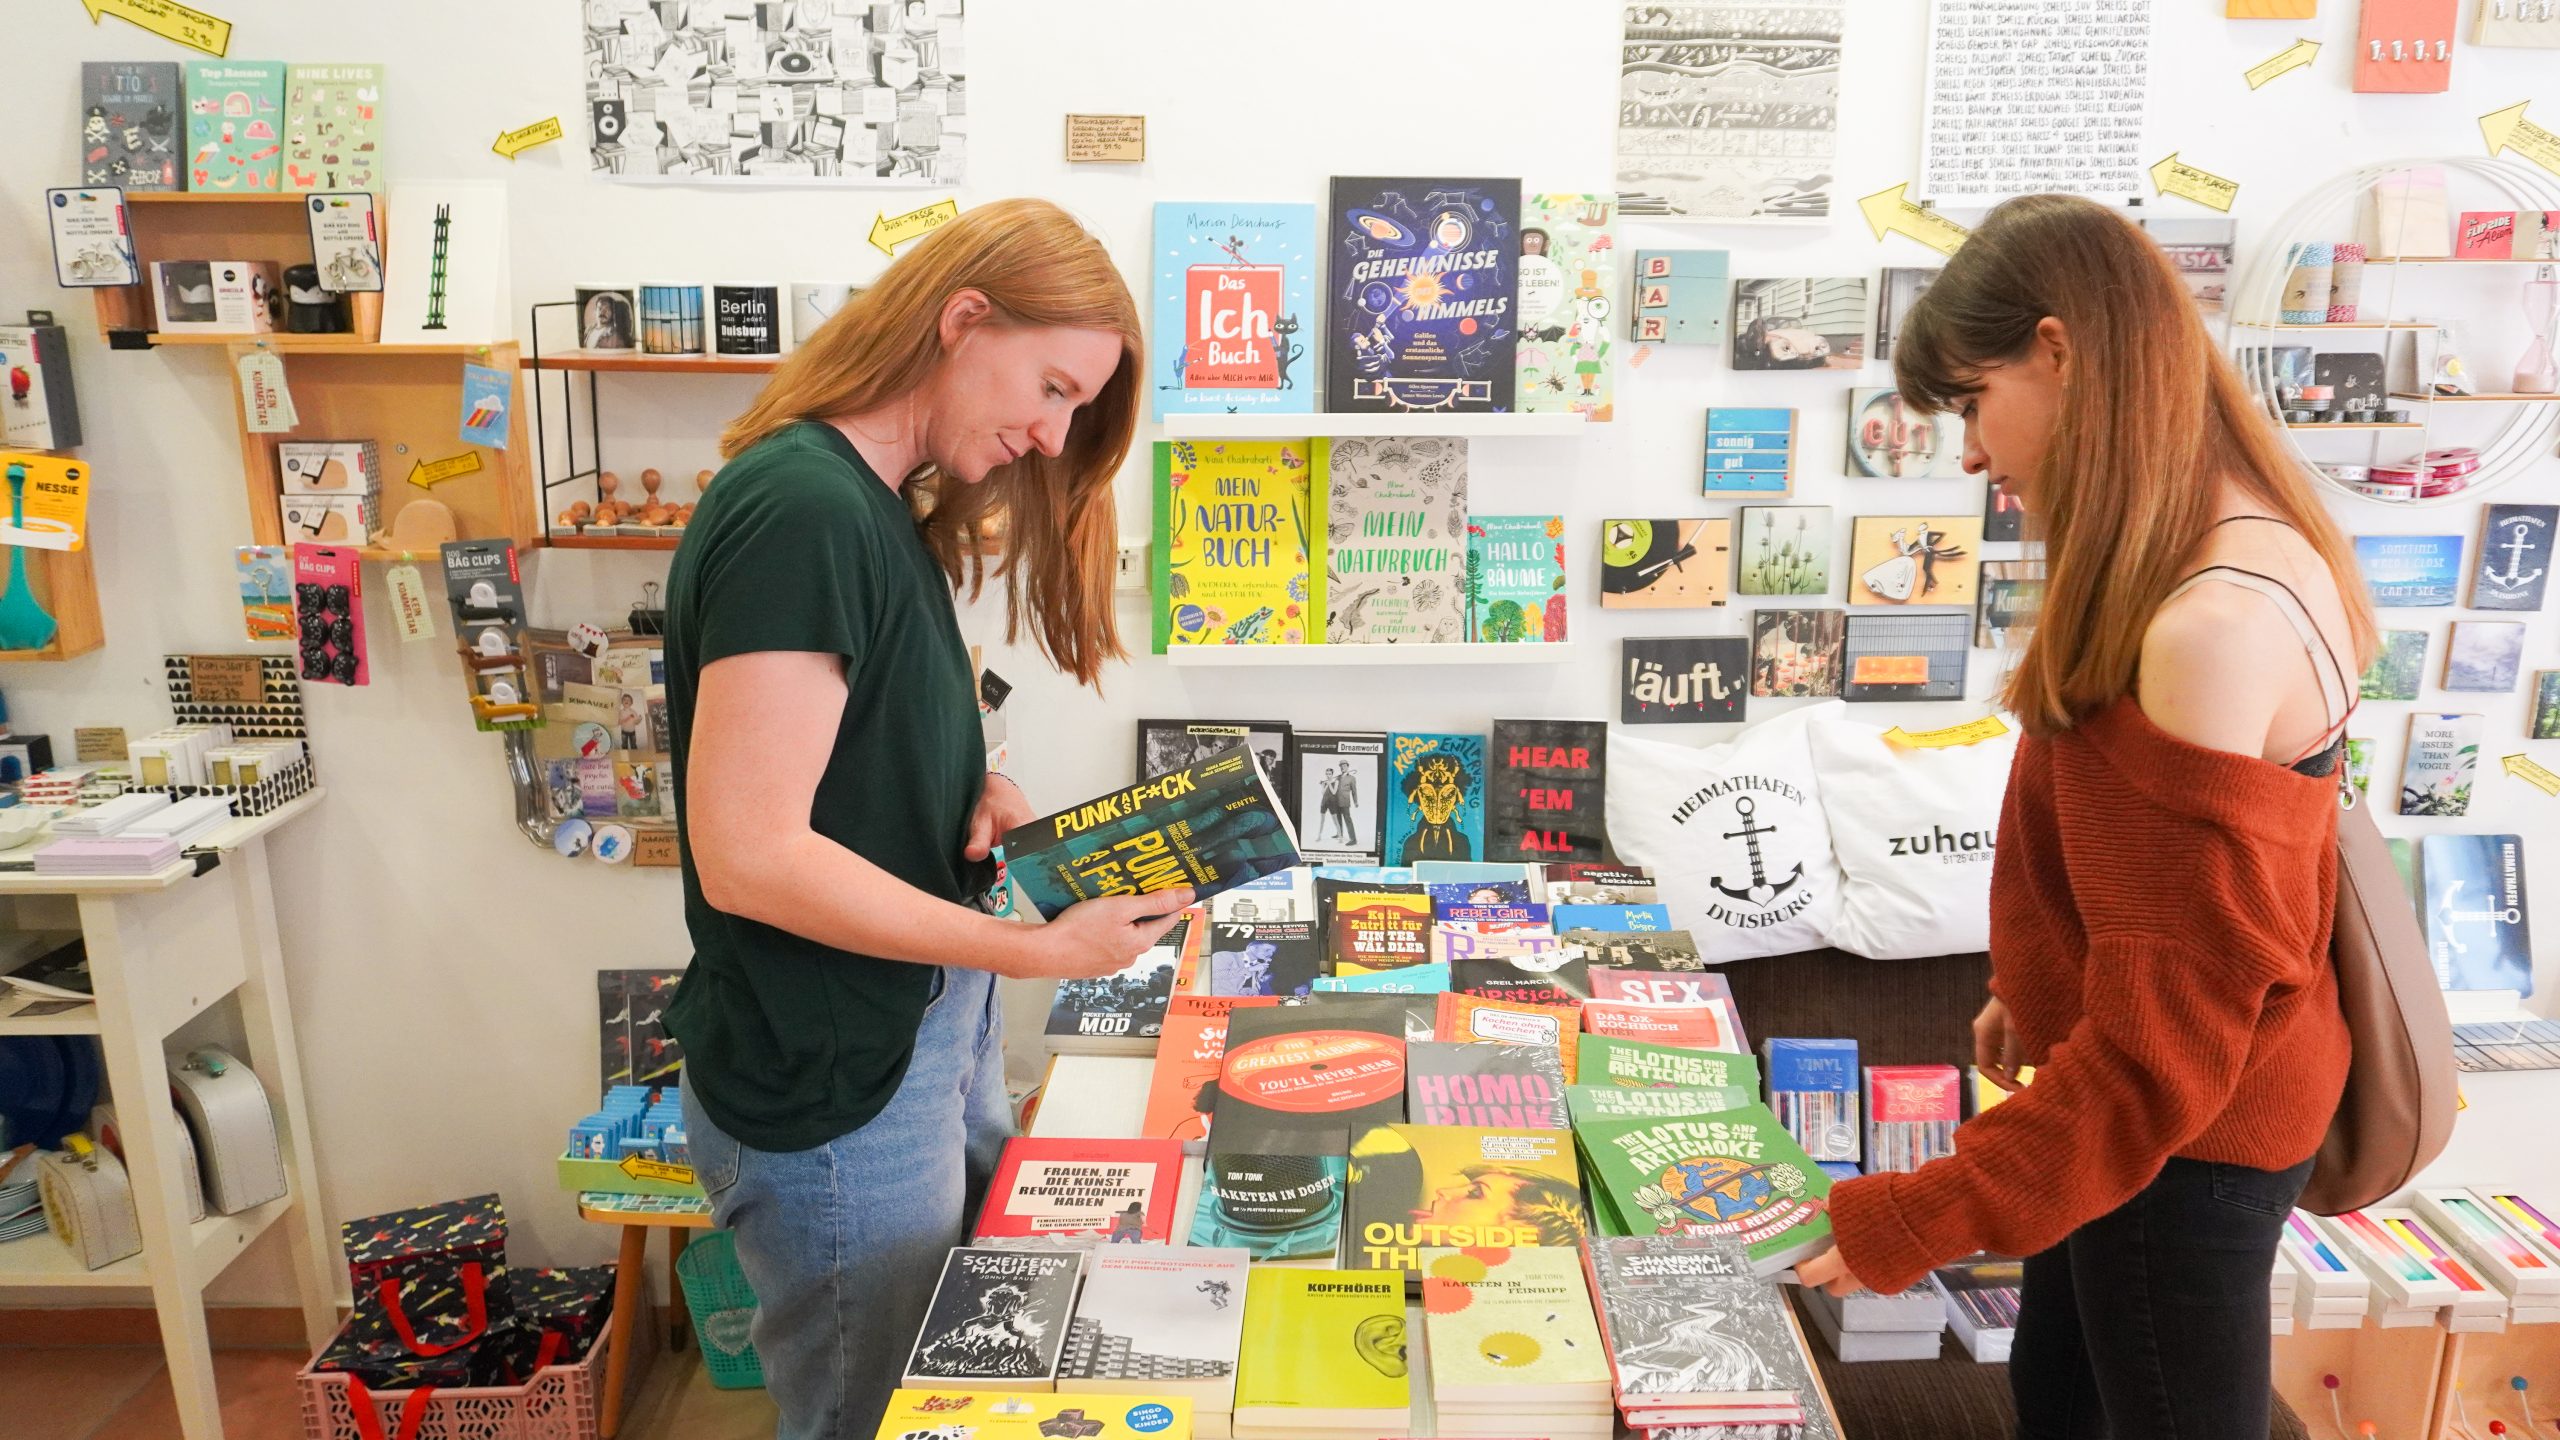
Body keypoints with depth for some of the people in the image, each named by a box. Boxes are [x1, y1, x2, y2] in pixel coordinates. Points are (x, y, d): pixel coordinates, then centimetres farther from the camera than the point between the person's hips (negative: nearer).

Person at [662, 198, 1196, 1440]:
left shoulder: (888, 507, 7)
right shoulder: (799, 510, -23)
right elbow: (747, 854, -26)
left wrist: (975, 791, -4)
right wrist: (1039, 950, -23)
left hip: (931, 1034, 9)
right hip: (832, 1090, -9)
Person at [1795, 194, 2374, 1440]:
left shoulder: (2217, 626, -32)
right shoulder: (2222, 558, 1)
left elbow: (2169, 1029, -29)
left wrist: (1913, 1222, -25)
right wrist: (2035, 994, 24)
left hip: (2180, 1135, -9)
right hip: (2127, 1087, 9)